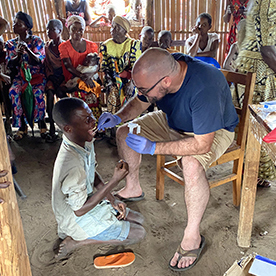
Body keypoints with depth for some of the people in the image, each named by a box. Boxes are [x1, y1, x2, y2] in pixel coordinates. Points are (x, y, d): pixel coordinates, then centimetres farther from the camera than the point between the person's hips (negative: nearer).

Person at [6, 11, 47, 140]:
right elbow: (10, 65, 3)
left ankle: (41, 121, -13)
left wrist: (27, 49, -25)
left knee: (38, 92, -34)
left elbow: (39, 61, -10)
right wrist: (18, 55, -17)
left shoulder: (37, 41, 2)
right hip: (19, 76, 2)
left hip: (36, 75, -2)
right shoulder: (10, 44, 10)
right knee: (13, 92, -29)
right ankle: (22, 126, -19)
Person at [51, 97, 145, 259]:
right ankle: (76, 240, 0)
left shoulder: (86, 142, -9)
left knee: (138, 220, 15)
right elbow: (79, 210, -27)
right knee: (138, 233, -5)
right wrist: (115, 181, -31)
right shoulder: (72, 164, -37)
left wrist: (112, 200, -3)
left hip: (90, 199, 8)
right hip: (77, 219, -8)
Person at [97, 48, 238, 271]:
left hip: (213, 130, -6)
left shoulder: (204, 88, -41)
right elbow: (139, 102, -1)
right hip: (173, 122, 7)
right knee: (125, 132, 0)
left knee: (192, 164, -37)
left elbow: (201, 144, -38)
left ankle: (192, 236, -15)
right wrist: (118, 117, -21)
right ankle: (133, 189, 21)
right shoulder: (161, 68, -20)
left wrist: (153, 148, -38)